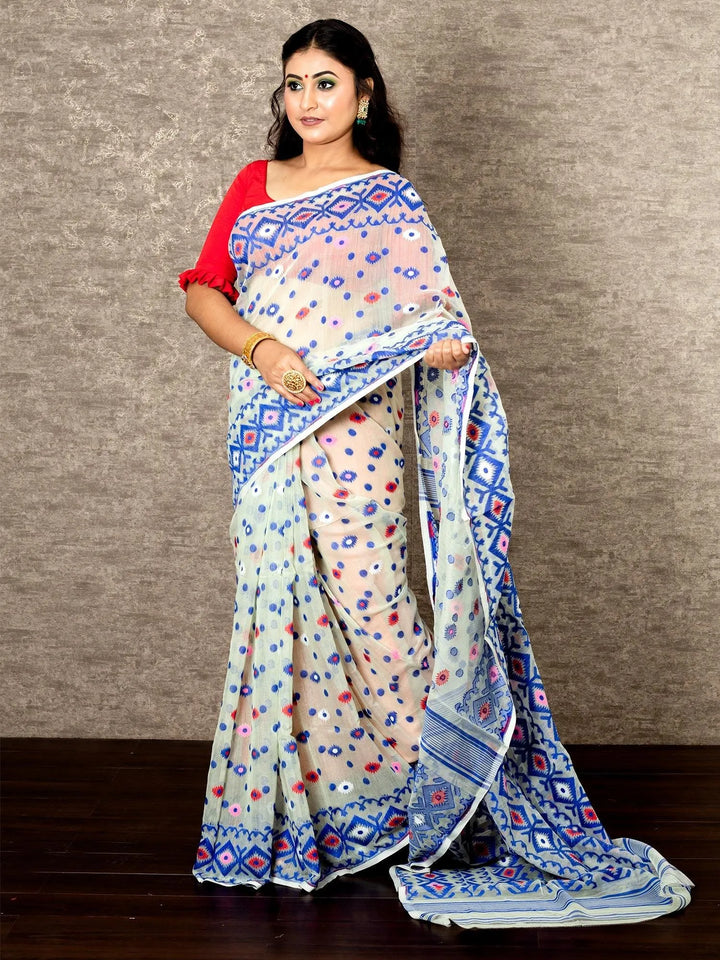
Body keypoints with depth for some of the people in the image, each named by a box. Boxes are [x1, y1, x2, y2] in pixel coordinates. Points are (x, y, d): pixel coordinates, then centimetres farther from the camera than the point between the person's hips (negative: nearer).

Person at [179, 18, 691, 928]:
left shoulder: (388, 199, 3)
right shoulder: (253, 186, 15)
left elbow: (433, 308, -2)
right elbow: (202, 289, 10)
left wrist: (446, 345, -25)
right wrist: (260, 348, -9)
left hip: (352, 423, -4)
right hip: (265, 425, 4)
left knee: (371, 600, -8)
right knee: (280, 602, 9)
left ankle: (437, 789, 5)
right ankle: (301, 795, 25)